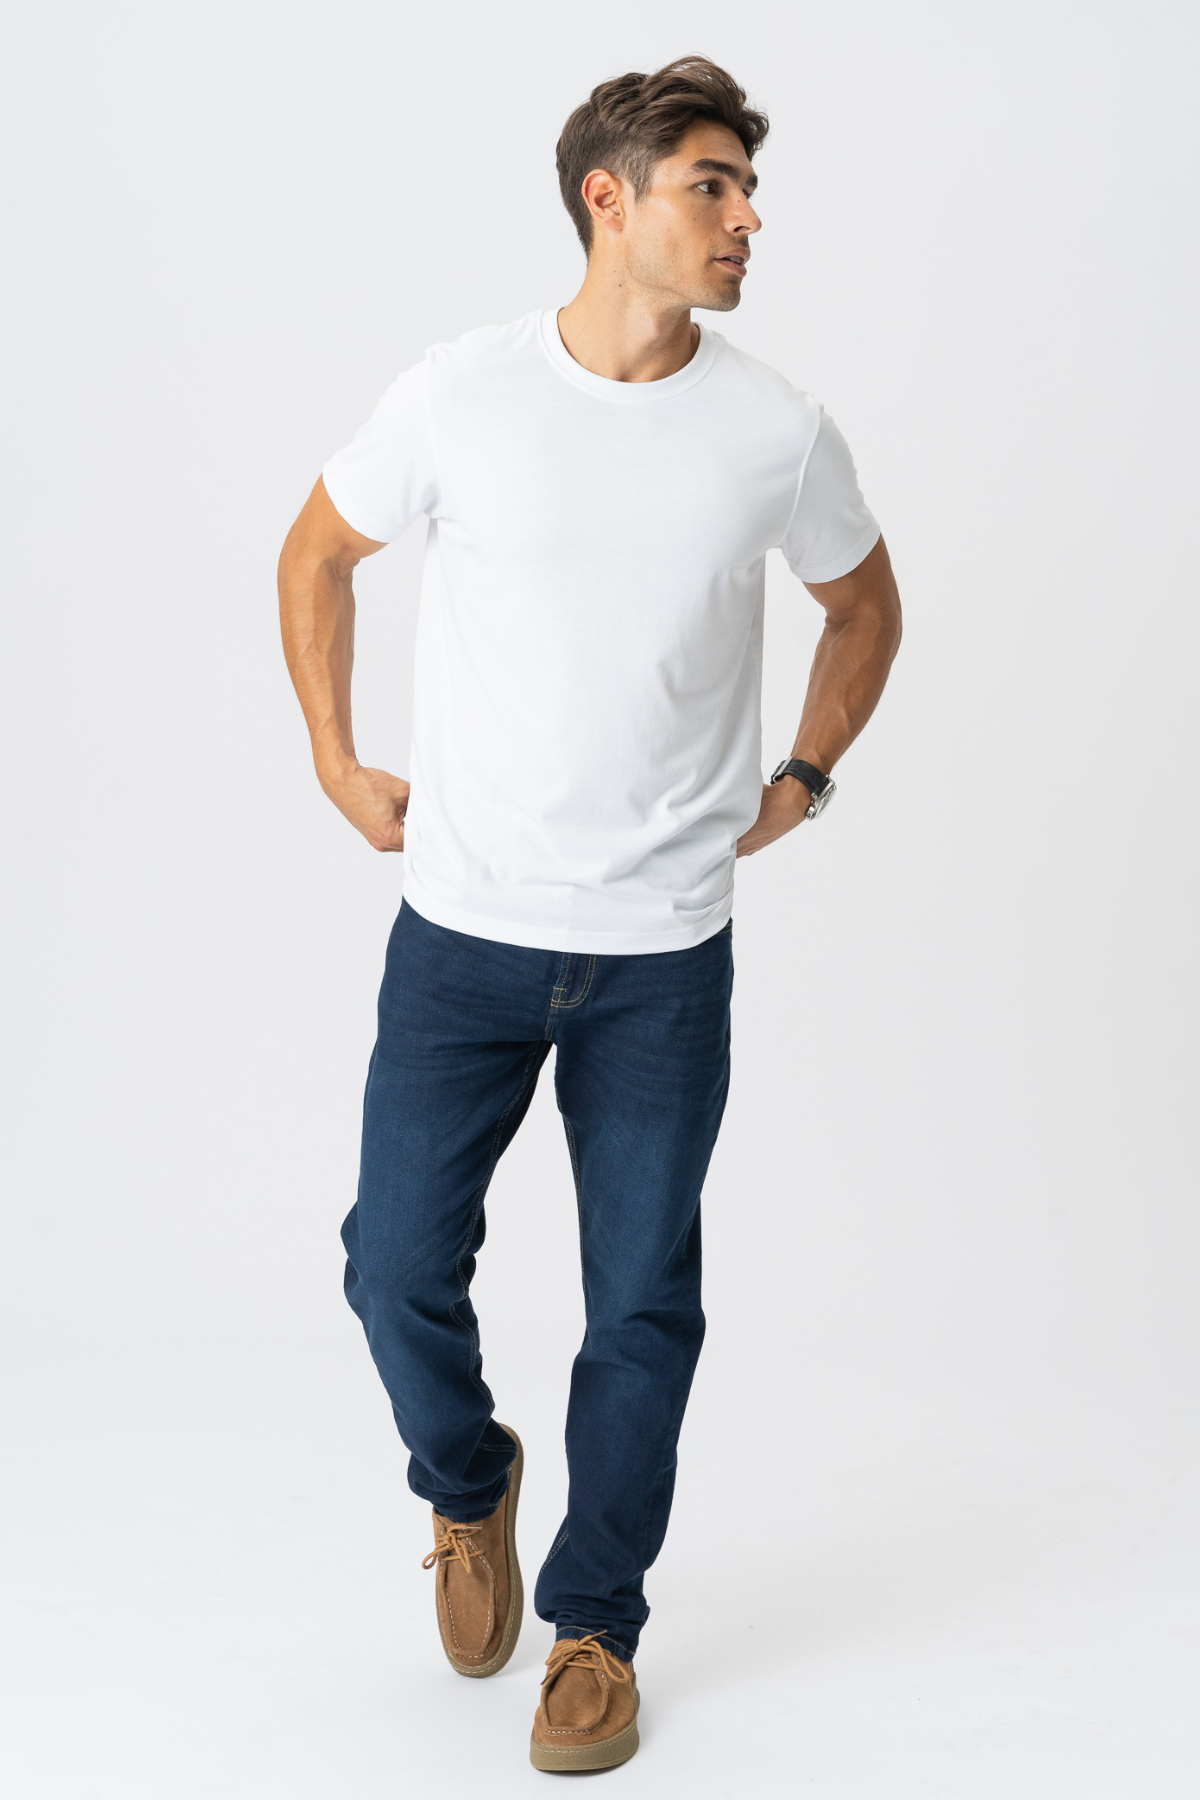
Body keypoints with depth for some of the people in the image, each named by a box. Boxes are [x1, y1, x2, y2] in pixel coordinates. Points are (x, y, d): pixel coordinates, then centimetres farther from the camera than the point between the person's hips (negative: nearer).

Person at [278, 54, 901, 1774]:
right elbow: (319, 553, 11)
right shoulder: (460, 396, -7)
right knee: (400, 1262, 3)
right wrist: (337, 761, 8)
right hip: (464, 927, 0)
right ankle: (466, 1487, 36)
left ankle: (594, 1630, 26)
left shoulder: (778, 432, -4)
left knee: (644, 1306, 7)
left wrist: (802, 780, 8)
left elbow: (865, 606, 15)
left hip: (666, 954, 1)